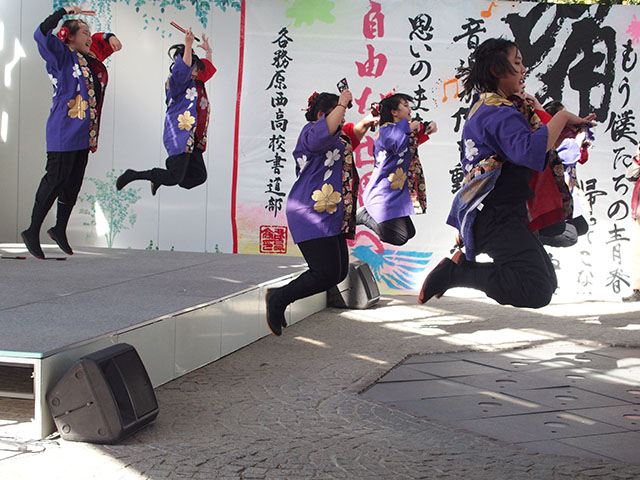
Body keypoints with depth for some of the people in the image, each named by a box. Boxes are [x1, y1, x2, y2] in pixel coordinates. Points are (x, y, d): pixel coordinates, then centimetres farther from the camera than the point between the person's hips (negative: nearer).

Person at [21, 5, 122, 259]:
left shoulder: (88, 59, 15)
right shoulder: (62, 55, -6)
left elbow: (99, 40, 35)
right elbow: (41, 35, -23)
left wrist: (110, 37, 12)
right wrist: (65, 11, -18)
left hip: (83, 133, 8)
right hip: (64, 131, -8)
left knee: (73, 183, 11)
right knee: (56, 179, -8)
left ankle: (60, 229, 23)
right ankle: (32, 232, 0)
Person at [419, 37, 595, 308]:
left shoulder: (483, 105, 16)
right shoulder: (501, 113, -16)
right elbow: (529, 151, -34)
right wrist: (562, 118, -19)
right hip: (496, 215, -11)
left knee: (548, 282, 14)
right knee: (537, 291, -20)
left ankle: (465, 264, 11)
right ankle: (454, 273, -10)